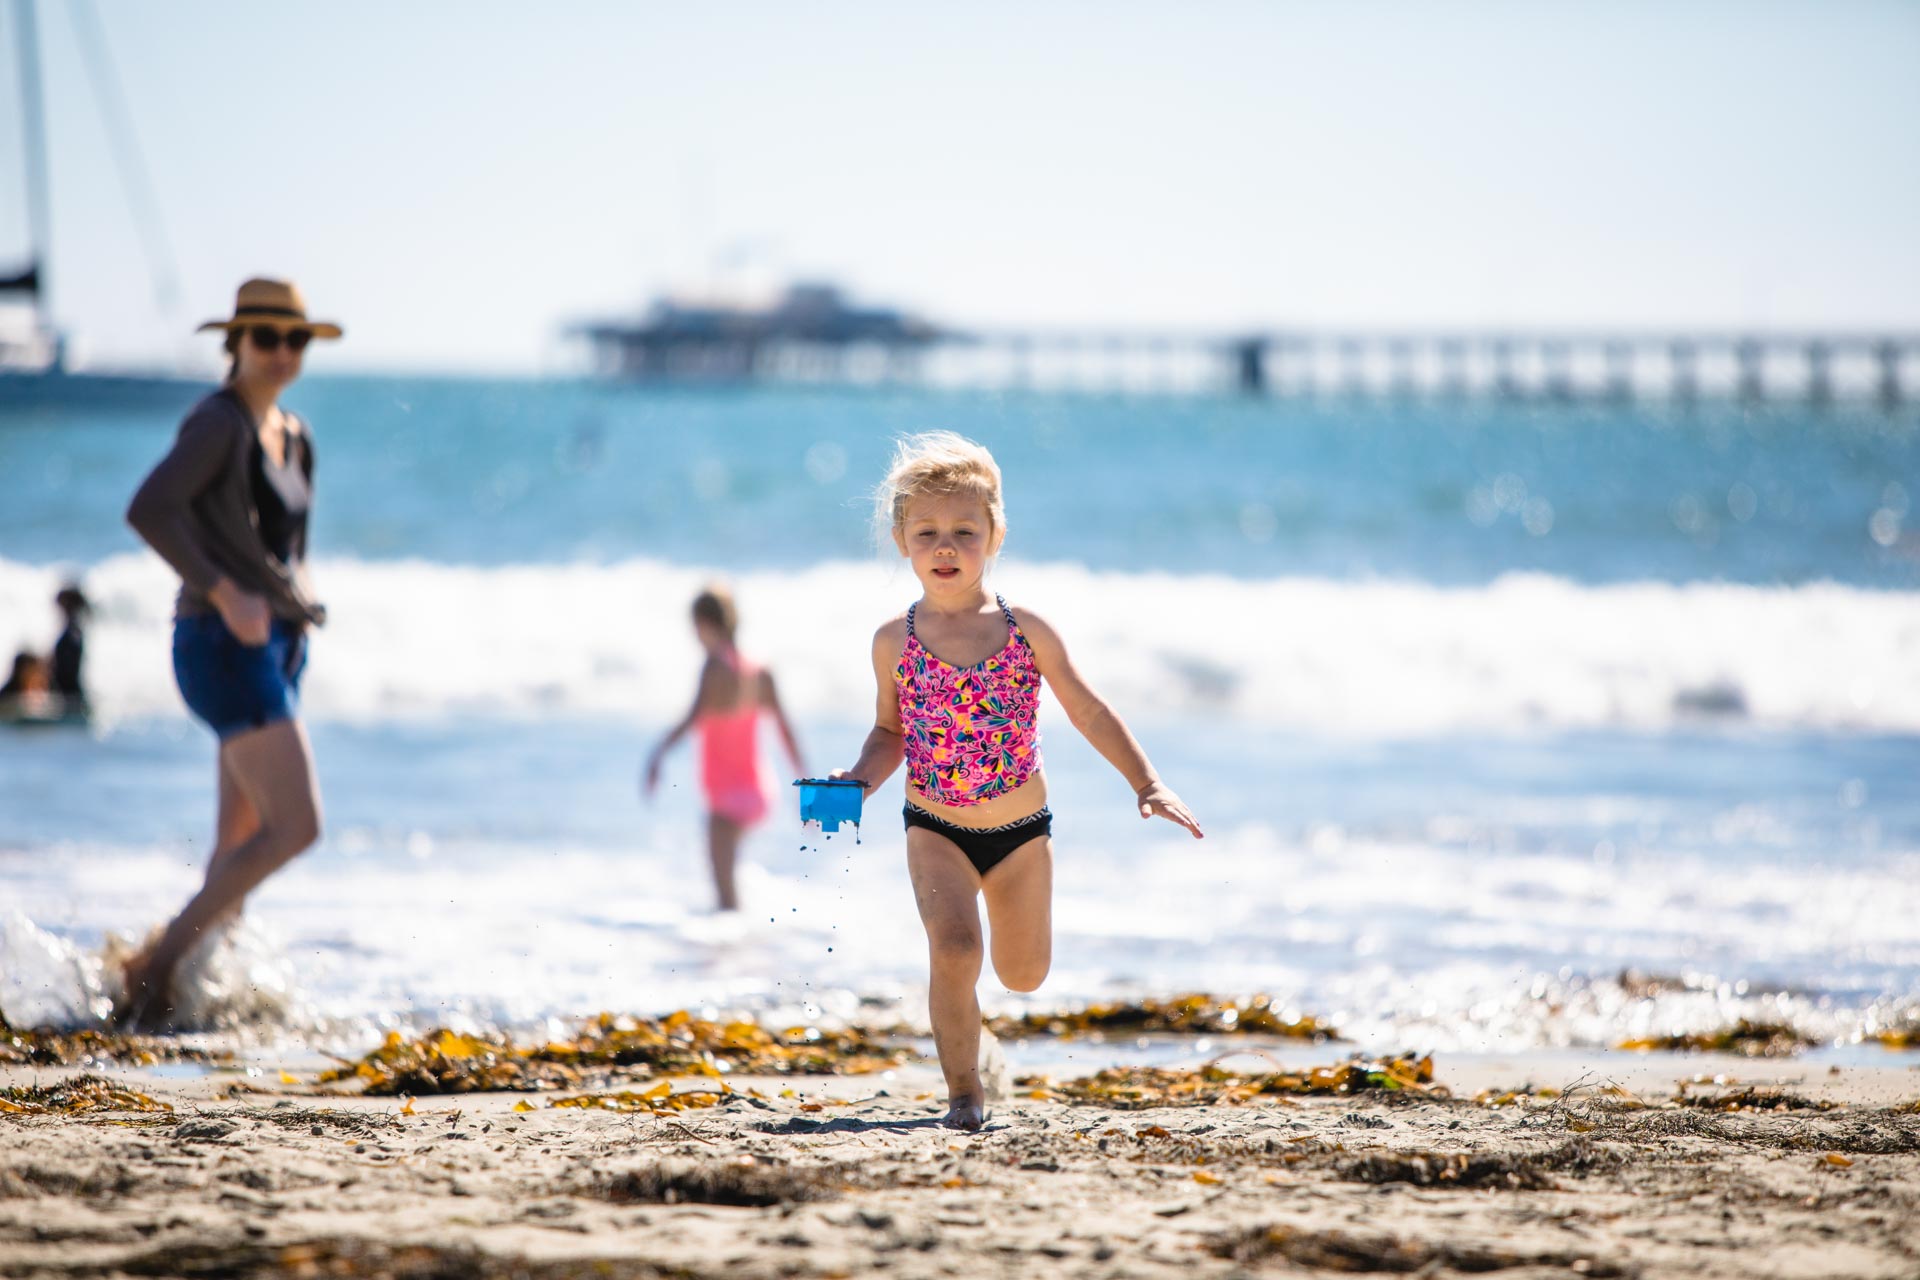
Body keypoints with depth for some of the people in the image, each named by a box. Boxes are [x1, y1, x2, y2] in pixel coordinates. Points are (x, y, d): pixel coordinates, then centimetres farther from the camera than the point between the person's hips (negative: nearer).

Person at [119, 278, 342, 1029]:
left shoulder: (292, 437, 15)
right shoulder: (218, 422, -11)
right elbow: (147, 511, -23)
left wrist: (299, 592, 11)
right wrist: (225, 594, -26)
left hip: (274, 647, 9)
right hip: (224, 648, -9)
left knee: (242, 848, 9)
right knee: (297, 825, -15)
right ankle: (161, 960, -9)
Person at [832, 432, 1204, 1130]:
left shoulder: (1027, 632, -10)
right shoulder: (894, 641, -7)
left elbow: (1089, 712, -1)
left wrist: (1147, 785, -5)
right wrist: (859, 780, -11)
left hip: (1021, 829, 1)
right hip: (935, 828, -1)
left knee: (1024, 976, 14)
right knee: (954, 952, -23)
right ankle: (963, 1090, -6)